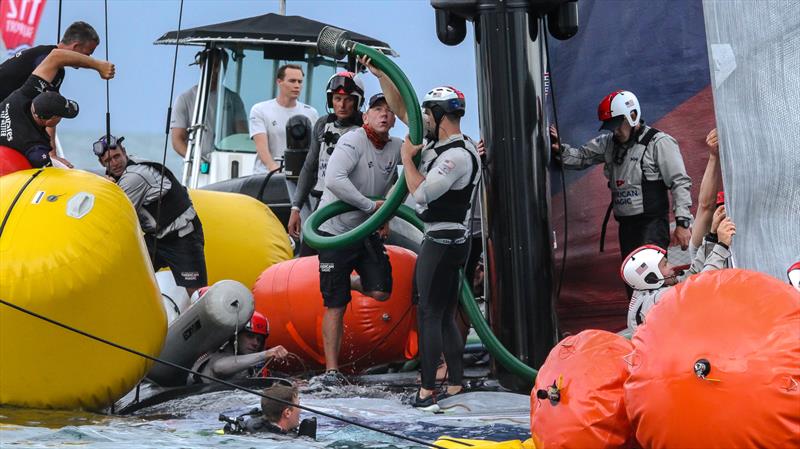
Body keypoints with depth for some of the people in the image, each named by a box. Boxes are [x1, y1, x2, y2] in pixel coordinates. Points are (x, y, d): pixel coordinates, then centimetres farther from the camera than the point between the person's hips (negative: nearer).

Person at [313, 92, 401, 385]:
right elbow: (334, 180, -30)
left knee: (381, 293, -7)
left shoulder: (395, 147, 2)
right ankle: (331, 370, 9)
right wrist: (371, 205, -25)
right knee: (335, 305, -1)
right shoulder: (353, 141, -17)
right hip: (335, 231, -5)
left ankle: (355, 282, 28)